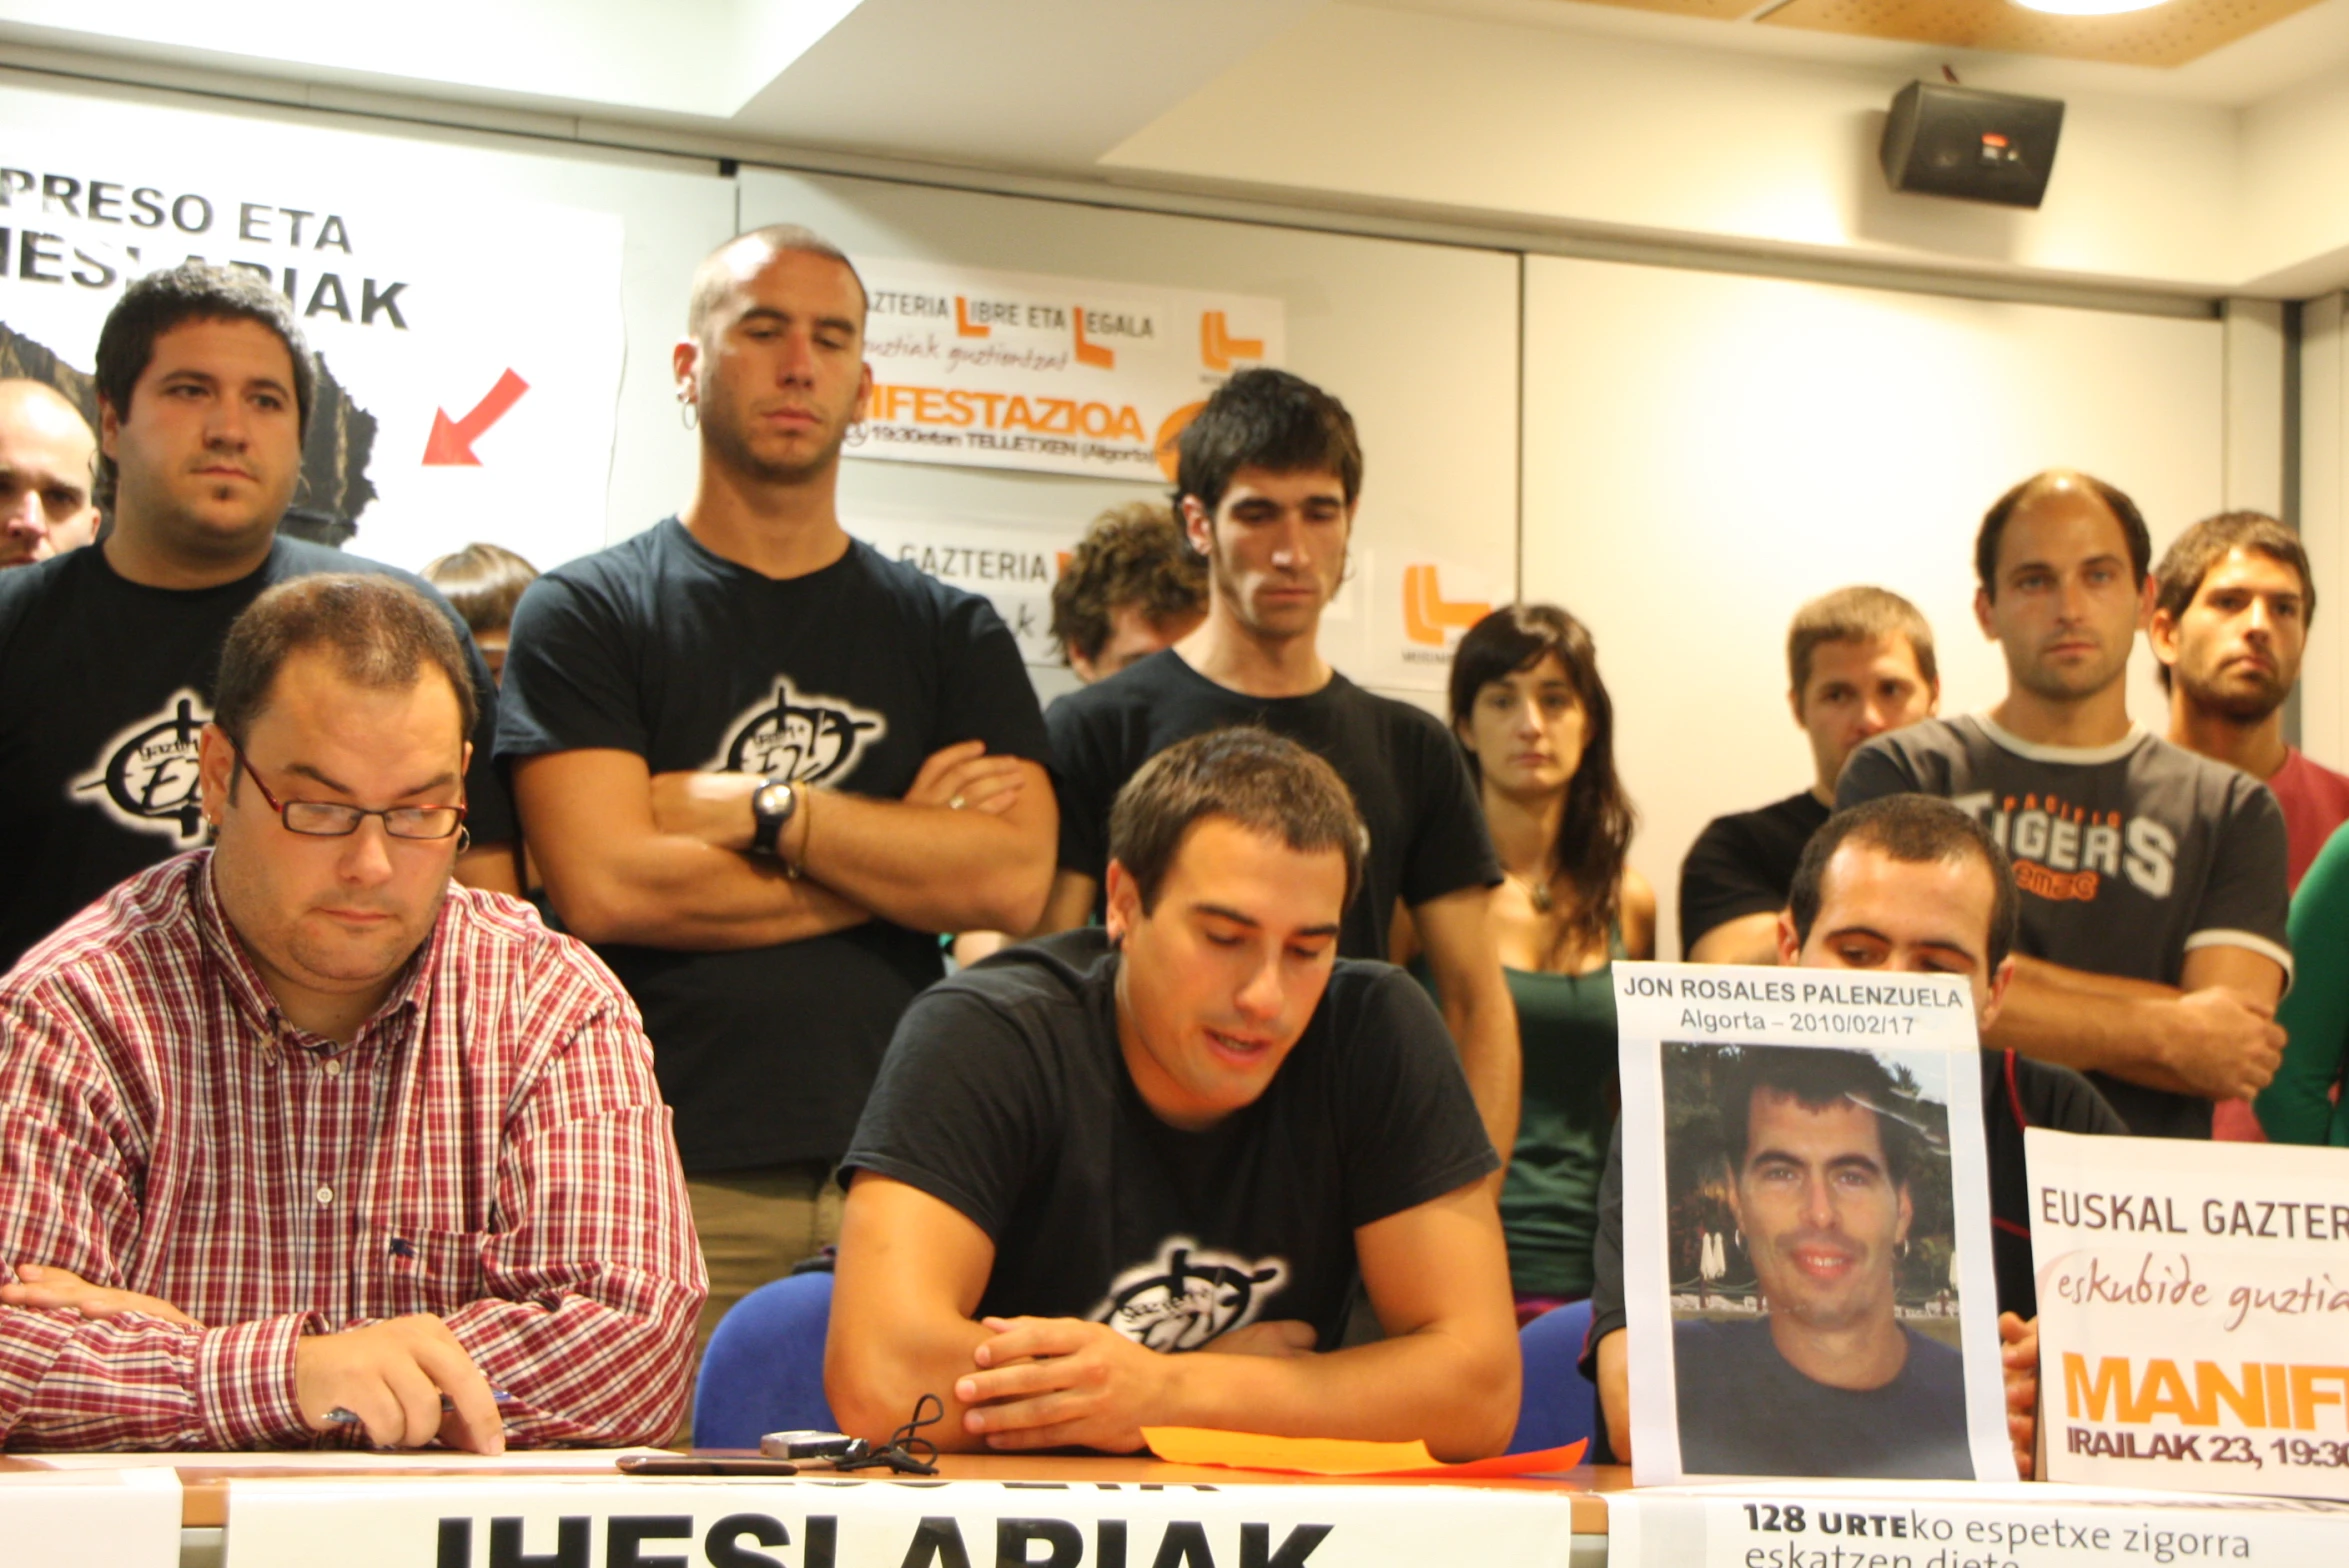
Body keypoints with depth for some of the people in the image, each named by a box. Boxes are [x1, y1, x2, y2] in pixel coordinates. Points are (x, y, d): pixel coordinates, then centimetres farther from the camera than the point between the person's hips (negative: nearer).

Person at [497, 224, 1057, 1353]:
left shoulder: (951, 635, 15)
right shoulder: (583, 613, 7)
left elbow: (1014, 879, 0)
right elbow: (606, 885, -7)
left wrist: (756, 809, -5)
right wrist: (895, 853, 0)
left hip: (895, 1180, 2)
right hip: (670, 1185, -2)